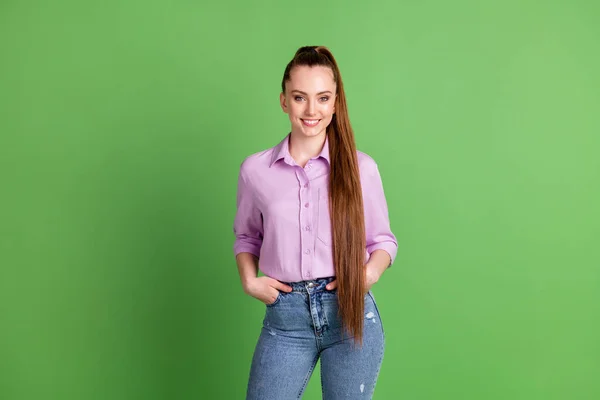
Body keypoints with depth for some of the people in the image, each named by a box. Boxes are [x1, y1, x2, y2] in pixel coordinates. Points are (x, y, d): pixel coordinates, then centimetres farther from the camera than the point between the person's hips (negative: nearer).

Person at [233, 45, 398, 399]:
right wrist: (249, 280, -2)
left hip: (353, 314, 0)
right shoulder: (256, 170, 0)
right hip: (285, 318, 1)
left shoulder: (361, 167, -3)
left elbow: (383, 239, 7)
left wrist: (370, 273, -12)